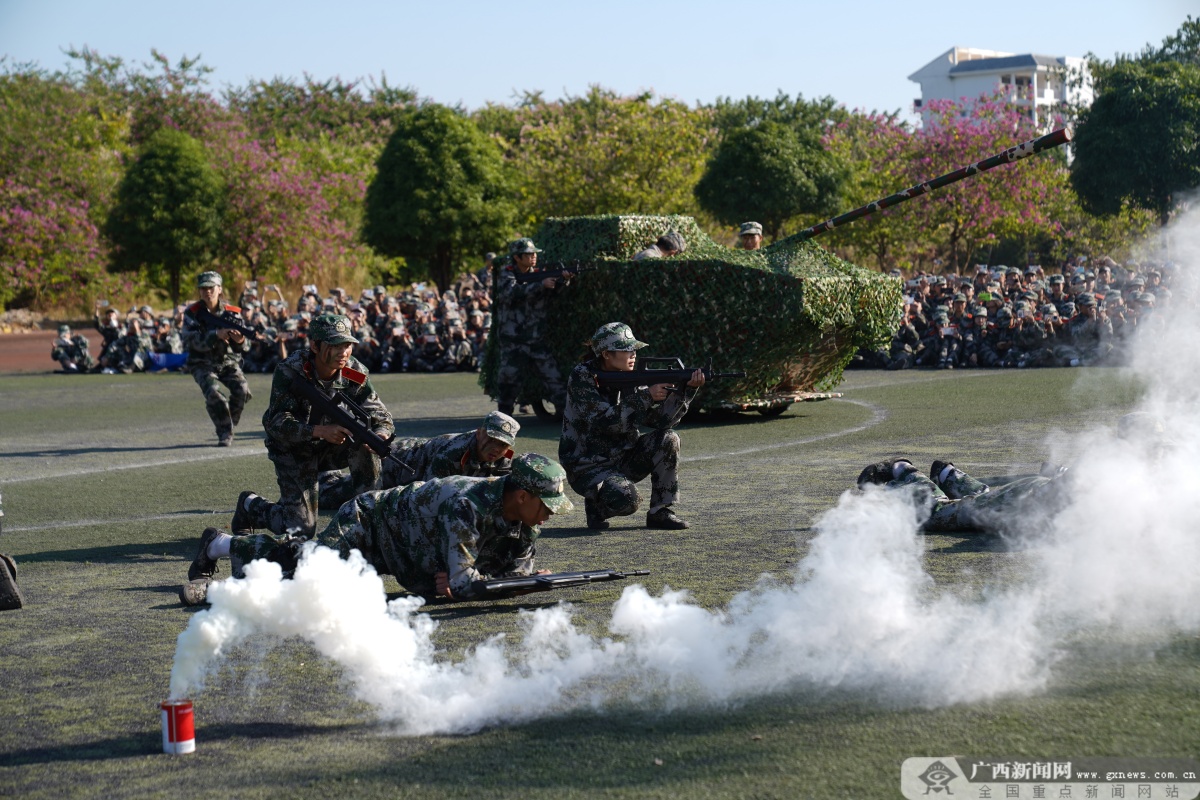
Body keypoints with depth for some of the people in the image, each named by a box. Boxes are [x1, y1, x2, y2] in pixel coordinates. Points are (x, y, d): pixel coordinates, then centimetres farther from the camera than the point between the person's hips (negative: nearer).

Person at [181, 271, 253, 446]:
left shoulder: (232, 313, -3)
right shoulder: (192, 313, -7)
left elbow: (245, 347, -7)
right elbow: (190, 341, -21)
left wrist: (240, 341, -33)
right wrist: (216, 335, -34)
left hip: (228, 362, 2)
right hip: (203, 364, -2)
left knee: (242, 391, -23)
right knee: (213, 393, -28)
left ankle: (230, 425, 2)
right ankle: (225, 434, -13)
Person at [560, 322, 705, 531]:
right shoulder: (582, 378, -16)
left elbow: (658, 420, -7)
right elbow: (606, 422, -26)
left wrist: (687, 389, -20)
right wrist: (646, 397, -28)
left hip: (624, 458, 6)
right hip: (587, 466, -6)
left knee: (668, 439, -15)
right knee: (627, 500, -32)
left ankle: (660, 512, -5)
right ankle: (596, 504, 3)